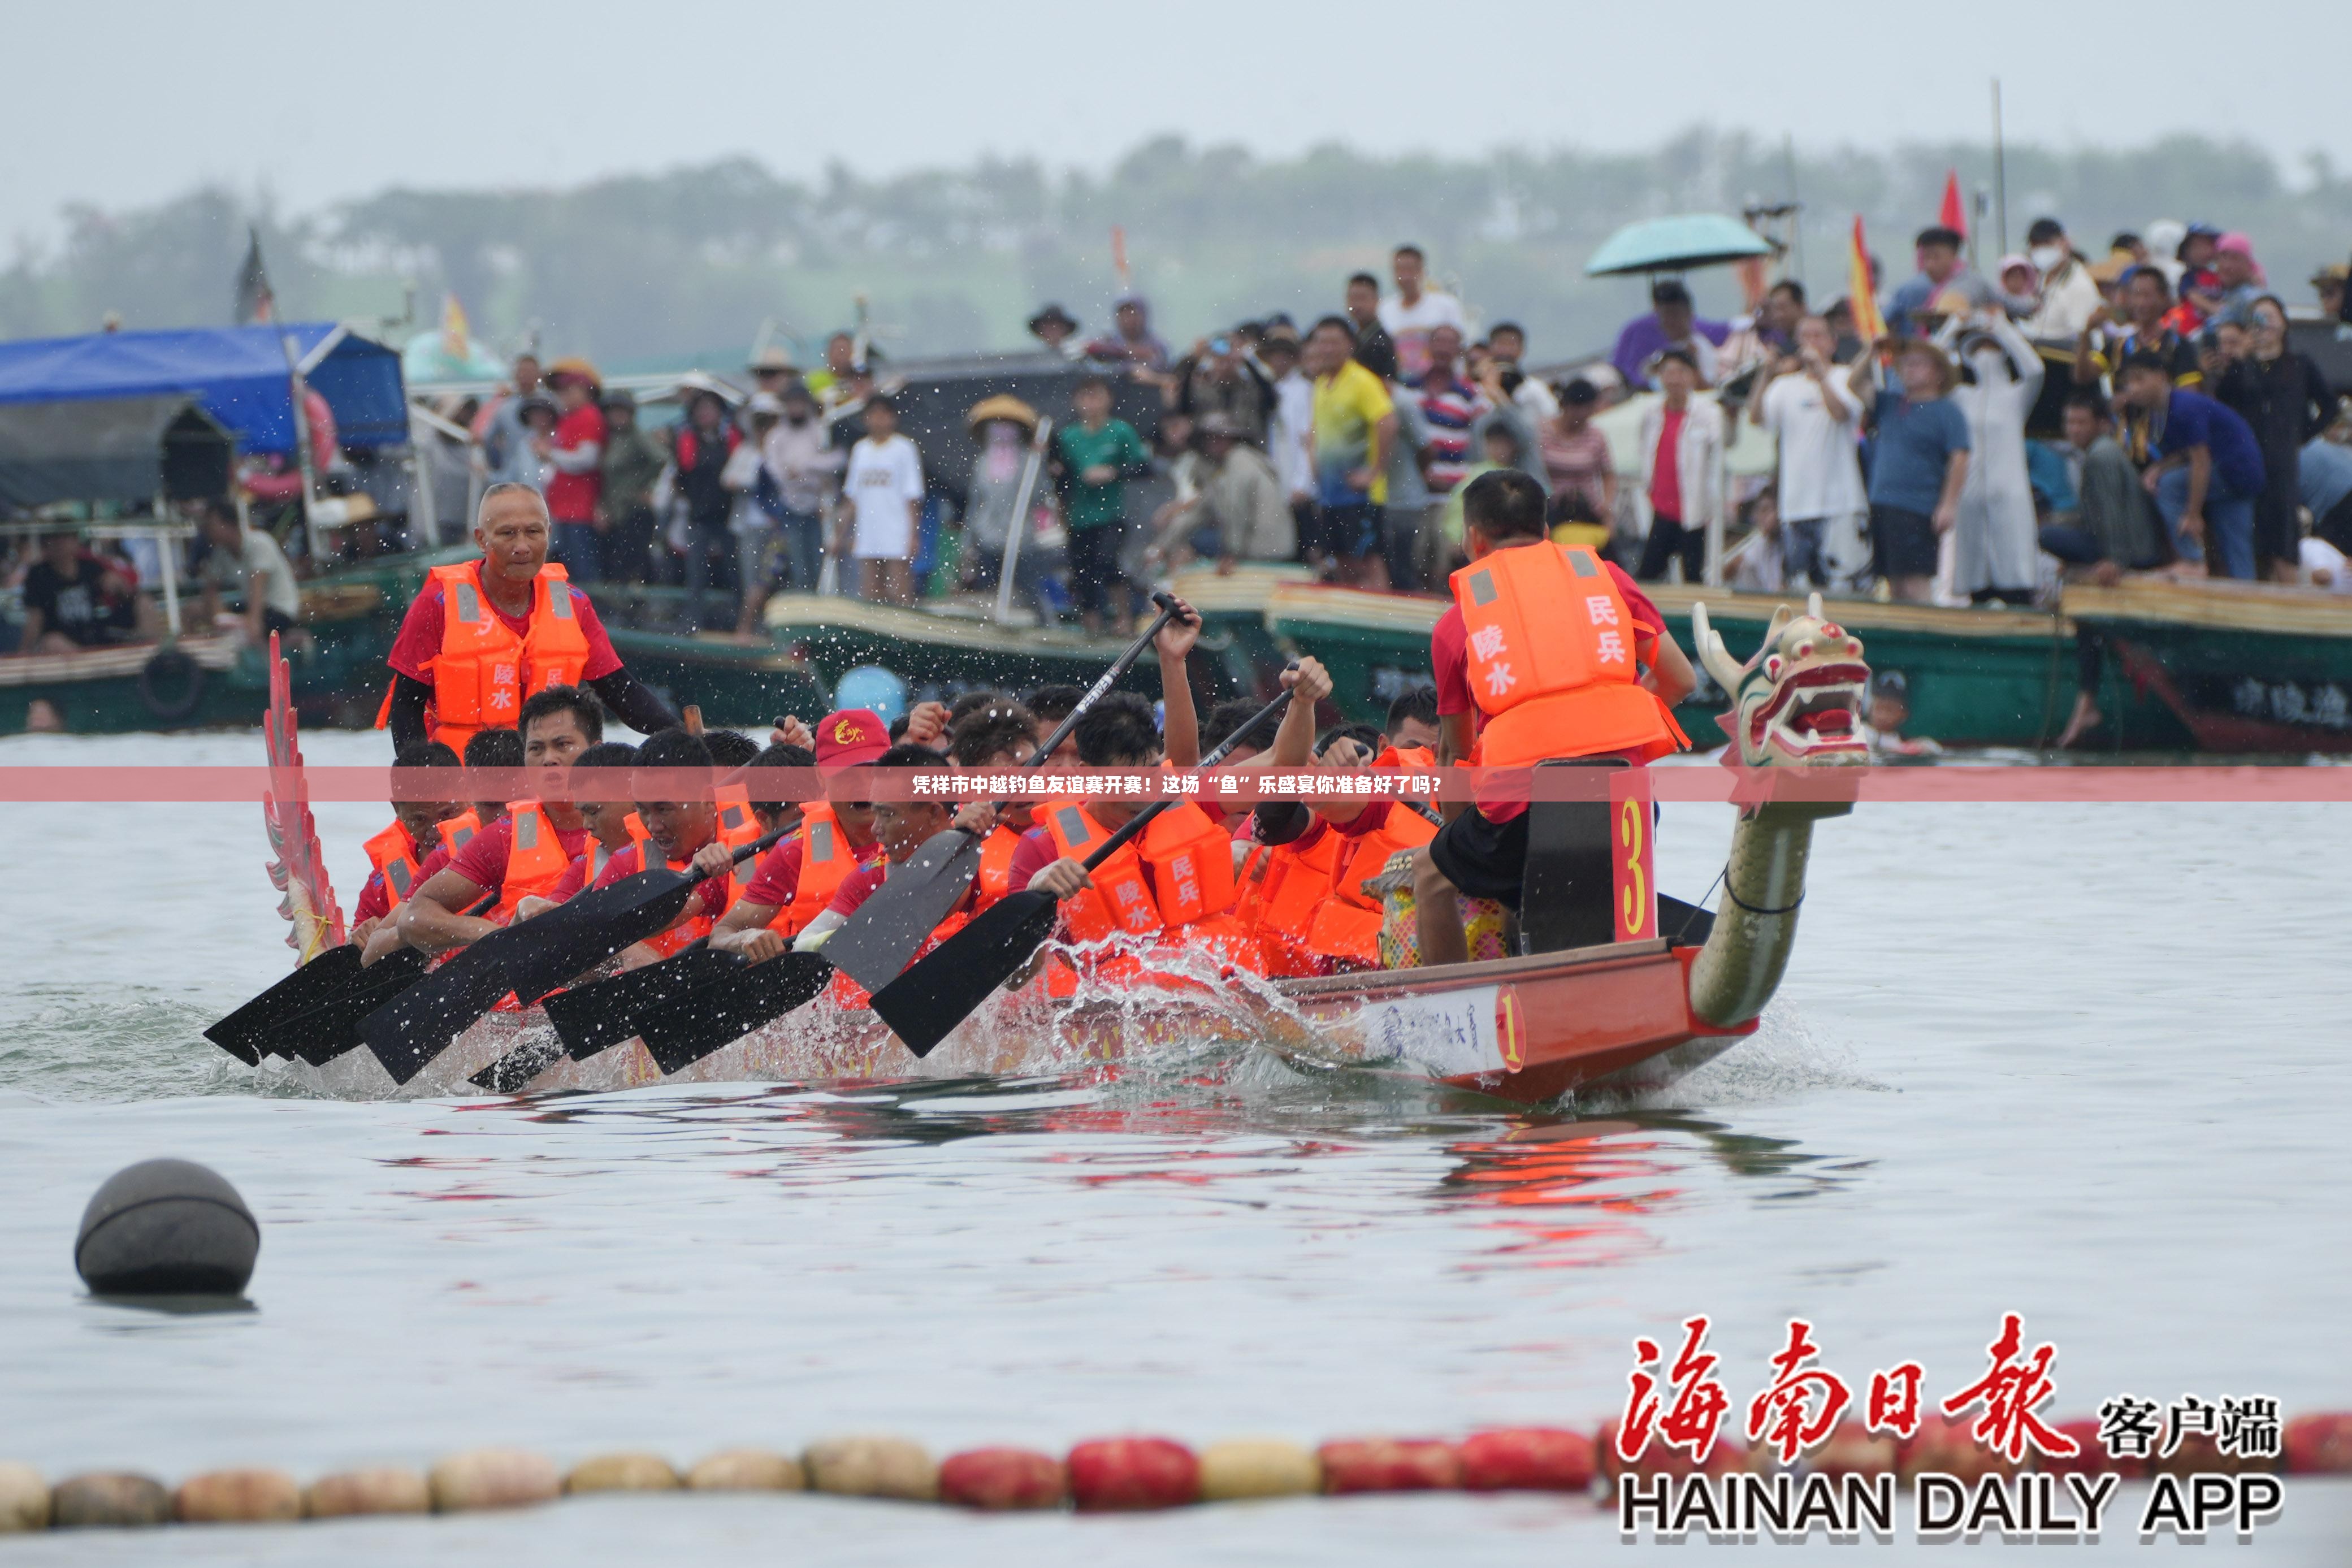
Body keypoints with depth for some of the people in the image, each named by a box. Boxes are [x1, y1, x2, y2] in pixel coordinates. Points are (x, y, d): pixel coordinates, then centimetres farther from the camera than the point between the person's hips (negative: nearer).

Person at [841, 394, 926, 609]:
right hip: (867, 539, 5)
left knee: (901, 596, -6)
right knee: (870, 597, 4)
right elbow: (853, 496, 16)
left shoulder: (904, 449, -2)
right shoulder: (860, 450, 13)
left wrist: (912, 536, -10)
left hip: (897, 540, -5)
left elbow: (913, 498, -4)